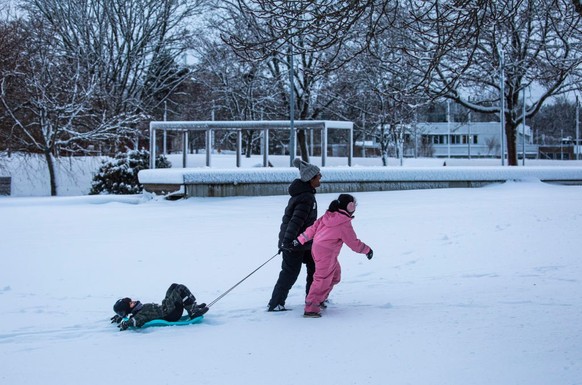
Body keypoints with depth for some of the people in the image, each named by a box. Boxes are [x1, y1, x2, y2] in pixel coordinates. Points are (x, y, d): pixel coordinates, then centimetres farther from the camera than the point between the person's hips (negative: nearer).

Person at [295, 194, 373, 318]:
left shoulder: (328, 215, 7)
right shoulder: (345, 224, -14)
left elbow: (313, 228, 7)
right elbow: (354, 243, -7)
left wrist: (300, 240, 9)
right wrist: (367, 250, 7)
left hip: (317, 248, 9)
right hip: (326, 253, -9)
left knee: (335, 275, 22)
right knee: (323, 279, -9)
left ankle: (320, 299, 29)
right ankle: (311, 309, -13)